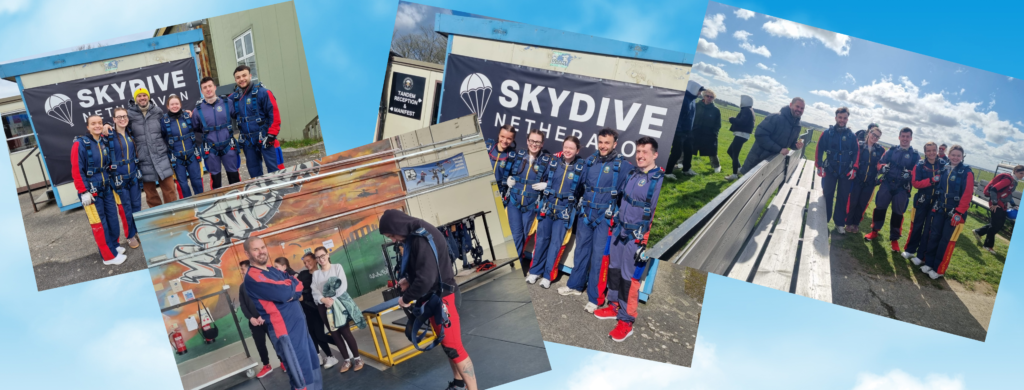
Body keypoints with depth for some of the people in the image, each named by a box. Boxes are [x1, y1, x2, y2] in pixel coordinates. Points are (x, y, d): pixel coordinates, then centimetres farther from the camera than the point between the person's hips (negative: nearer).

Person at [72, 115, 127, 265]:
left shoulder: (105, 142, 6)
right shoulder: (80, 144, -13)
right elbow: (77, 171, -15)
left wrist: (112, 182, 16)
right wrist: (84, 192, -17)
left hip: (107, 188, 6)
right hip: (91, 191, -6)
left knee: (112, 218, 10)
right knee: (99, 223, 0)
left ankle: (114, 245, 28)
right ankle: (109, 256, 6)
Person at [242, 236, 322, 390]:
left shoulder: (274, 271, 15)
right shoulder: (252, 277, -13)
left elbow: (299, 288, 6)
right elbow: (284, 293, -23)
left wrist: (289, 288, -15)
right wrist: (292, 285, -2)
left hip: (299, 325, 9)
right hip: (285, 330, -9)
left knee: (311, 364, 16)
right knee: (300, 373, -4)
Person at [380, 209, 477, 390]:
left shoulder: (423, 239, -25)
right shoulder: (414, 237, 5)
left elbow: (426, 277, -30)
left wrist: (406, 298, -17)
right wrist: (407, 279, 2)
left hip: (442, 297, -10)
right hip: (433, 297, 10)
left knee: (453, 347, -7)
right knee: (447, 344, 19)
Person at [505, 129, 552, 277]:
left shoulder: (547, 160, -4)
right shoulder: (518, 155, 3)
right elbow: (506, 172, 18)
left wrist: (546, 185, -16)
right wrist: (507, 179, -1)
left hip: (531, 204, -1)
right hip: (513, 201, 1)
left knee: (526, 235, 9)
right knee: (516, 235, 3)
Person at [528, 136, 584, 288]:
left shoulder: (581, 167, -5)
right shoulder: (553, 162, 1)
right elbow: (545, 180, 11)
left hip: (564, 211, -2)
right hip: (547, 207, 2)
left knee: (556, 243, 2)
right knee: (542, 239, 8)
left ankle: (548, 275, 10)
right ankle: (535, 271, 20)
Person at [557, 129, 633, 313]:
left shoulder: (624, 166, -9)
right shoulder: (589, 161, 5)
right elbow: (581, 184, 16)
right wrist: (580, 203, 11)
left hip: (605, 218, -5)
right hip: (585, 214, 5)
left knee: (599, 256, -2)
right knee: (581, 250, 16)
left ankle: (594, 298, 6)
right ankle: (575, 285, 33)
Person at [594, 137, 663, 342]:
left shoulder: (659, 179, -14)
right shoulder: (632, 173, 7)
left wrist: (646, 243, -18)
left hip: (637, 237, -7)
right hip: (619, 230, 7)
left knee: (630, 278, -2)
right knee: (614, 269, 17)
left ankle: (626, 321, 7)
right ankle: (614, 306, 35)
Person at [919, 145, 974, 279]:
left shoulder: (967, 173, -9)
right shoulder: (945, 170, 7)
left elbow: (967, 195, -13)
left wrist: (958, 213, -17)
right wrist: (935, 205, 10)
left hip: (955, 212, -5)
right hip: (940, 209, 5)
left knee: (947, 241, -1)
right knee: (933, 236, 6)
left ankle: (939, 270, 7)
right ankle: (929, 263, 19)